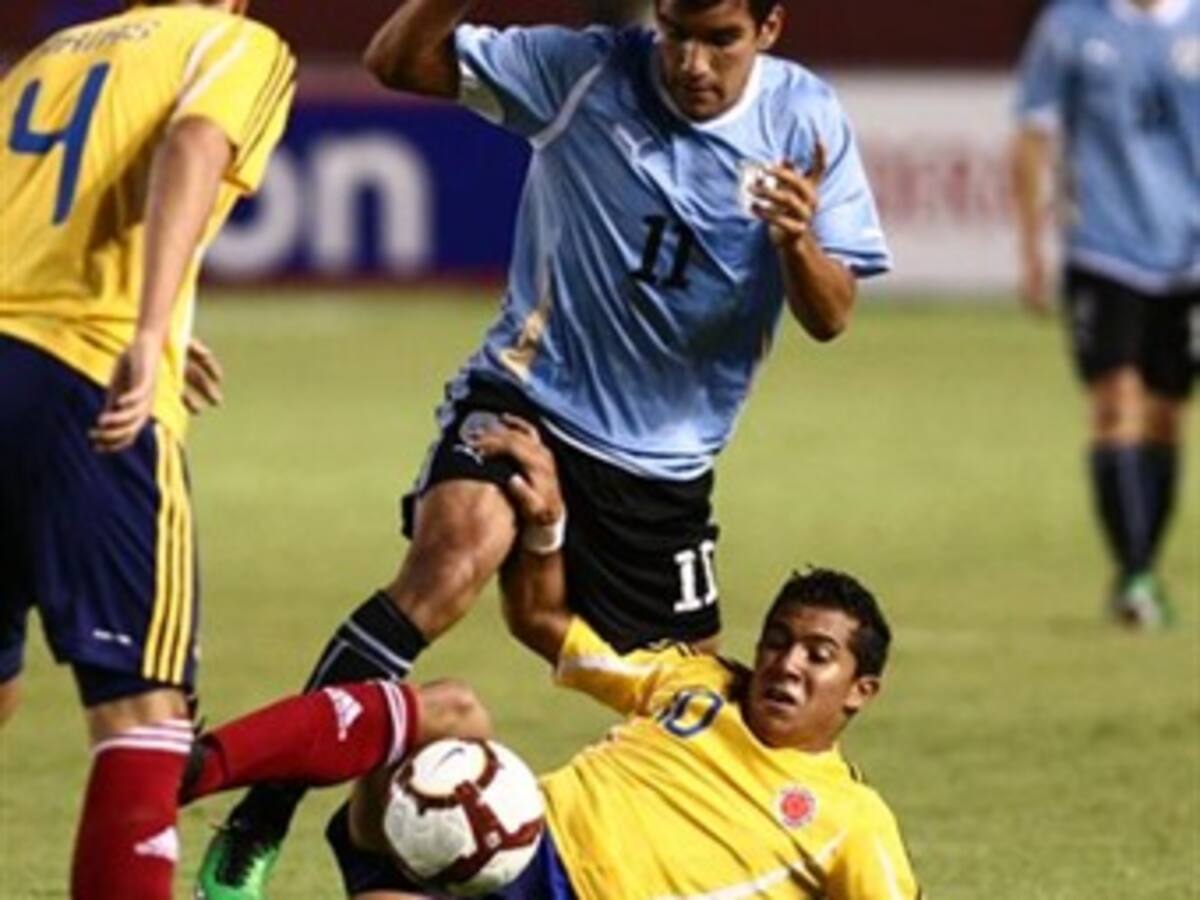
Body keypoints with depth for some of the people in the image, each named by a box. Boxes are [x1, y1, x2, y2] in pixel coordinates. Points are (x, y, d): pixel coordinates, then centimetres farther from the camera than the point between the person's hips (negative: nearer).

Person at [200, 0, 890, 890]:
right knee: (453, 560, -32)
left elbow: (830, 318, -6)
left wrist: (798, 242, -28)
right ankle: (256, 827, -31)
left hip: (666, 461, 4)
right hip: (529, 396, -4)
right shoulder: (586, 72, -11)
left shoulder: (806, 119, -5)